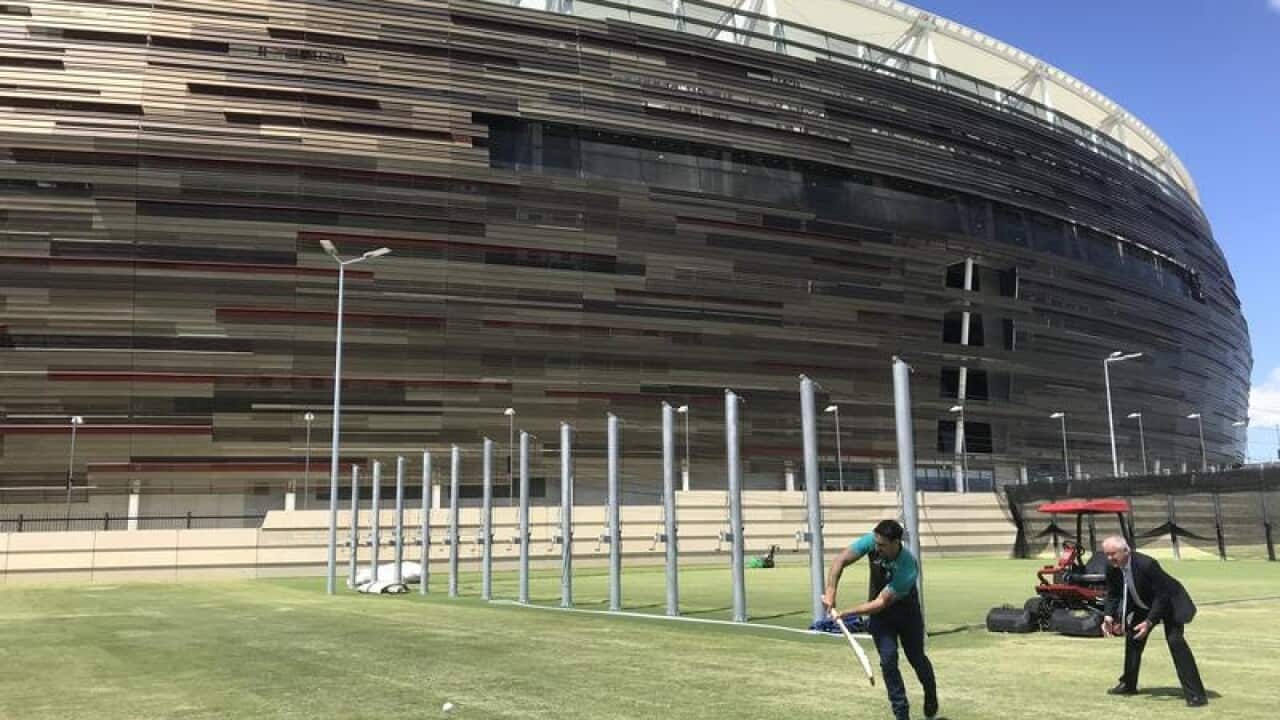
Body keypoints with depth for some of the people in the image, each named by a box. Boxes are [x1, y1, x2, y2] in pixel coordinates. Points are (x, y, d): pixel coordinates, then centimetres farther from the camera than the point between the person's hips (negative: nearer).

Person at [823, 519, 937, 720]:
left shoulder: (908, 567, -37)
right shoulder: (871, 542, -27)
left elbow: (881, 603, -34)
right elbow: (840, 560, -22)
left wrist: (844, 613, -37)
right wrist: (830, 593, -33)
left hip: (907, 612, -2)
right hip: (880, 615, 2)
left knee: (916, 658, 13)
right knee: (888, 659, -10)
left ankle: (931, 696, 43)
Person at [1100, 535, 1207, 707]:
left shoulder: (1146, 564, -37)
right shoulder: (1112, 568, -17)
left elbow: (1162, 596, -31)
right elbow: (1112, 594, -3)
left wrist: (1149, 622, -34)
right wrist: (1109, 616, -20)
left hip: (1169, 602, -7)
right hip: (1144, 605, 7)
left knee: (1175, 641, -19)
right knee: (1132, 638, 9)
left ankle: (1195, 694, -16)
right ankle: (1128, 684, 25)